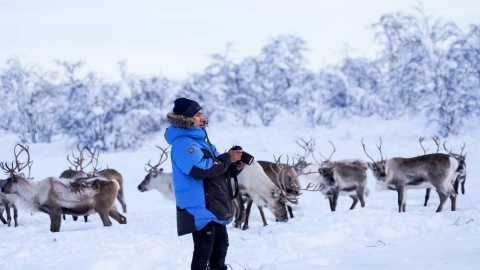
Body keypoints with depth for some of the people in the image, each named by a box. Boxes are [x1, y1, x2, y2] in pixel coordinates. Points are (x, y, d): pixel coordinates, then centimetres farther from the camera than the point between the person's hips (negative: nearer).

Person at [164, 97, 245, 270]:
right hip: (199, 206, -10)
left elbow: (215, 168, 20)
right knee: (204, 249, -11)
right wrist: (227, 158, -18)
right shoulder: (183, 142, -16)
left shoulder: (200, 138, 17)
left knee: (221, 243, 22)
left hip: (215, 204, 10)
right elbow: (201, 168, -29)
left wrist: (235, 167, 0)